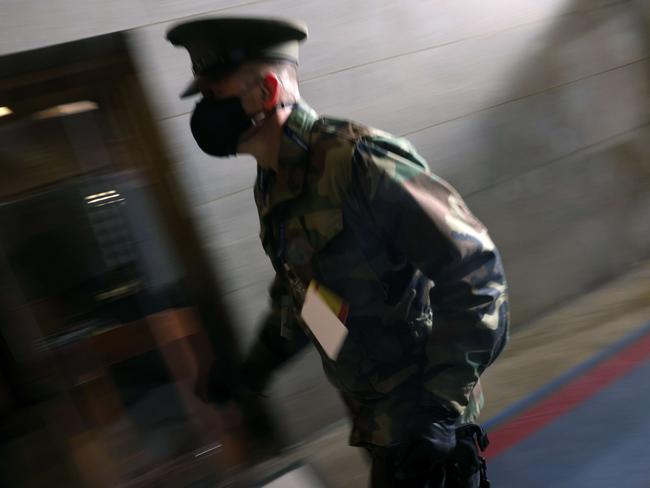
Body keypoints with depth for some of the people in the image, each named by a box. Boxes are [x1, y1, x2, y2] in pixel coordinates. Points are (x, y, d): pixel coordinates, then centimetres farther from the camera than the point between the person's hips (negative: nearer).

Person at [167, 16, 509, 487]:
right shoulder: (272, 187, 3)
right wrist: (253, 368, 19)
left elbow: (474, 273, -25)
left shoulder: (359, 162, -25)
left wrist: (443, 411, -26)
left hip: (420, 410, -8)